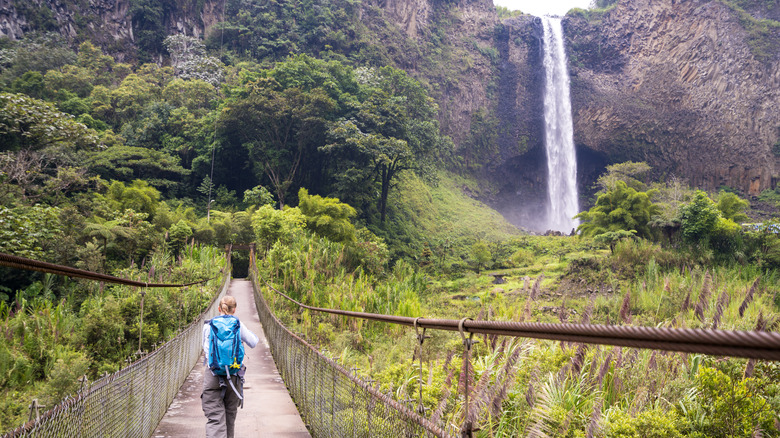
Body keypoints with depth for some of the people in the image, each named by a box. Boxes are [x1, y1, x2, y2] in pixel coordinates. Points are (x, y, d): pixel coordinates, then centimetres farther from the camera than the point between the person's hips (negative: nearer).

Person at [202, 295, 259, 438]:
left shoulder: (208, 326, 0)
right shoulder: (238, 326, -1)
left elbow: (206, 350, 6)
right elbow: (253, 343, 7)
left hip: (213, 376, -1)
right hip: (234, 376, 1)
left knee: (214, 419, -6)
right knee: (230, 416, 19)